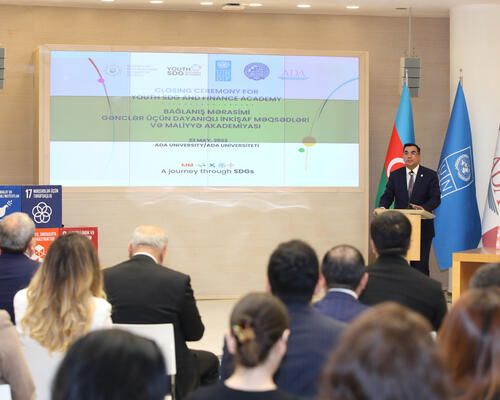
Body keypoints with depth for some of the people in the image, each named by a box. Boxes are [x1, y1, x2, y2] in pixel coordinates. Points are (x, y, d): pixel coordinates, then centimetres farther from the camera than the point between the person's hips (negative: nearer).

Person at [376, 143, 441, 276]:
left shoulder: (430, 175, 3)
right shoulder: (395, 175, 11)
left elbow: (436, 198, -6)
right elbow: (388, 195, 4)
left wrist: (424, 208, -27)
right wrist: (382, 207, -19)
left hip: (422, 228, -2)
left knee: (420, 265, -2)